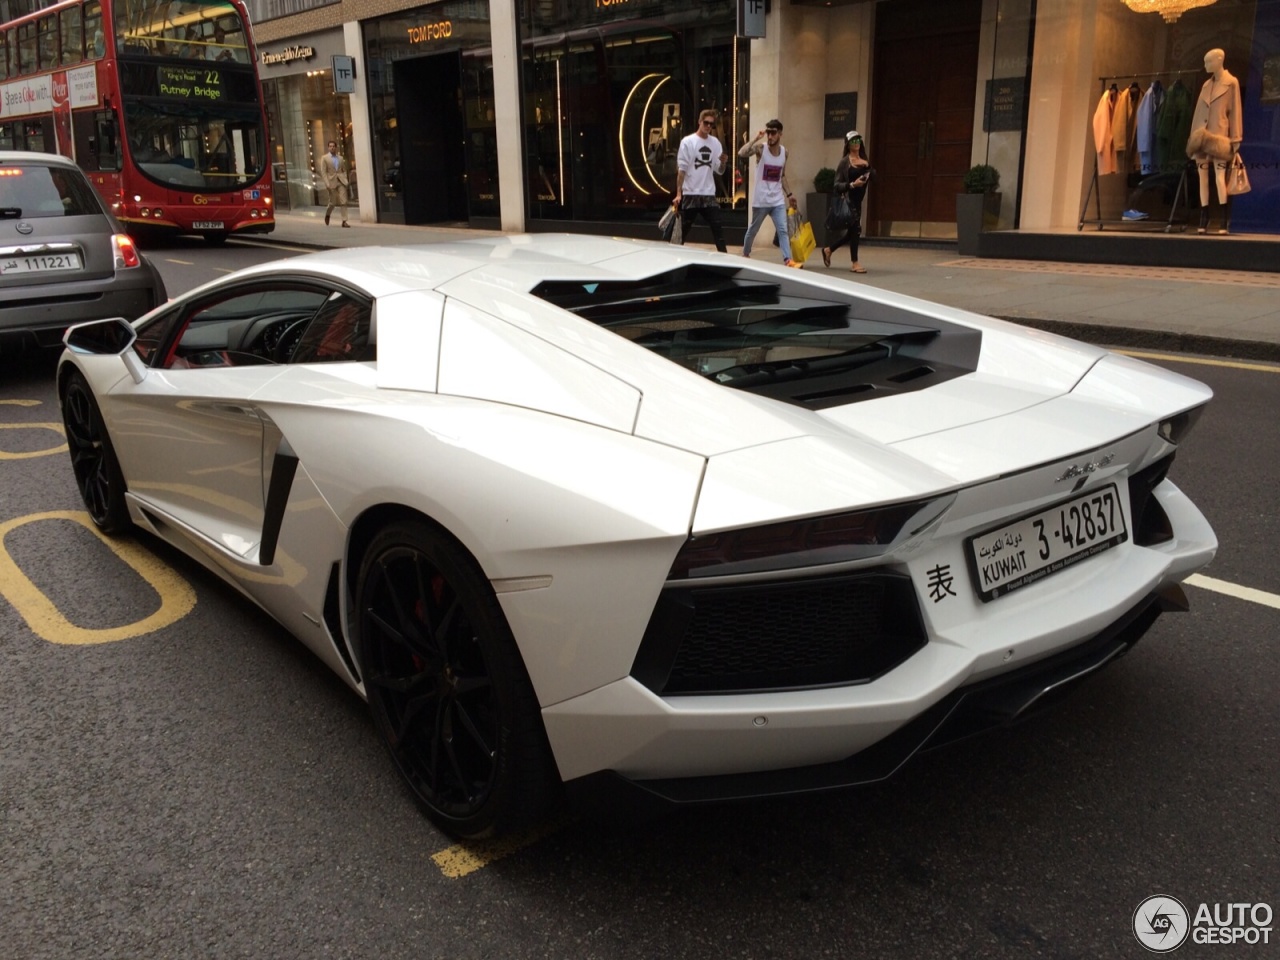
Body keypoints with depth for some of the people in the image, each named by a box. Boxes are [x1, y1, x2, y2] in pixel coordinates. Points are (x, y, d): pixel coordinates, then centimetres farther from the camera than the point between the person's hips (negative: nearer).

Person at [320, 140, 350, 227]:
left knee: (343, 201, -9)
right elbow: (323, 172, -4)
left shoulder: (340, 158, 13)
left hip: (341, 182, 3)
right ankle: (327, 215, 33)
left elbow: (344, 170, 20)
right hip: (332, 182, -3)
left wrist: (345, 180, 5)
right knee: (333, 202, 4)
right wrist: (327, 184, -14)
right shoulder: (325, 158, 1)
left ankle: (344, 221, -9)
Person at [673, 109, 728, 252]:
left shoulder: (715, 143, 9)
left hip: (709, 194, 4)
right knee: (683, 230, 3)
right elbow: (681, 169, -6)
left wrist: (723, 162, -12)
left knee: (718, 229, 1)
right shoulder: (688, 142, -3)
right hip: (690, 194, -4)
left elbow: (719, 171, 10)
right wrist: (678, 193, -11)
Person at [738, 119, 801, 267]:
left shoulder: (784, 152, 7)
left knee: (783, 230, -6)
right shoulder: (760, 148, -9)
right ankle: (745, 254, 30)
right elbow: (741, 153, -27)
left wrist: (789, 194, 13)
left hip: (778, 200, 4)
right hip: (761, 200, -3)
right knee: (753, 230, 11)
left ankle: (788, 260, -11)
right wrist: (757, 138, -27)